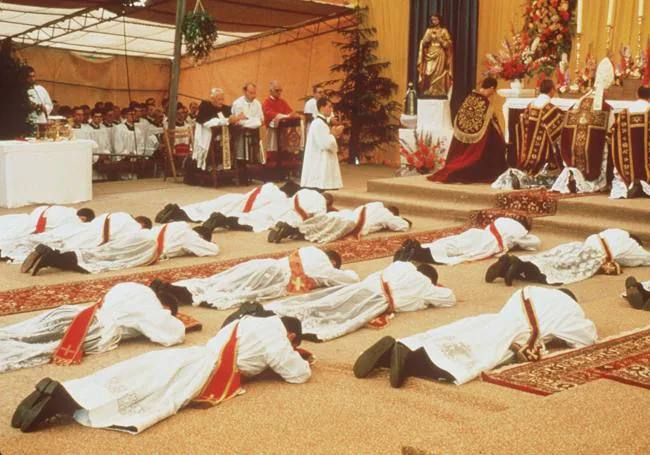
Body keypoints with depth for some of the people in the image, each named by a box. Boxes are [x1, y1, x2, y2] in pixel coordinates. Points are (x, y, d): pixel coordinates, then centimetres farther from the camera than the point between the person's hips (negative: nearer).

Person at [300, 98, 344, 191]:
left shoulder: (322, 122, 16)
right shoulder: (318, 124, -17)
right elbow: (326, 143, -21)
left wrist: (333, 134, 6)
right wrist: (334, 134, -4)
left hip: (321, 164, 11)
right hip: (317, 164, -11)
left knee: (319, 188, 11)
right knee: (317, 188, -9)